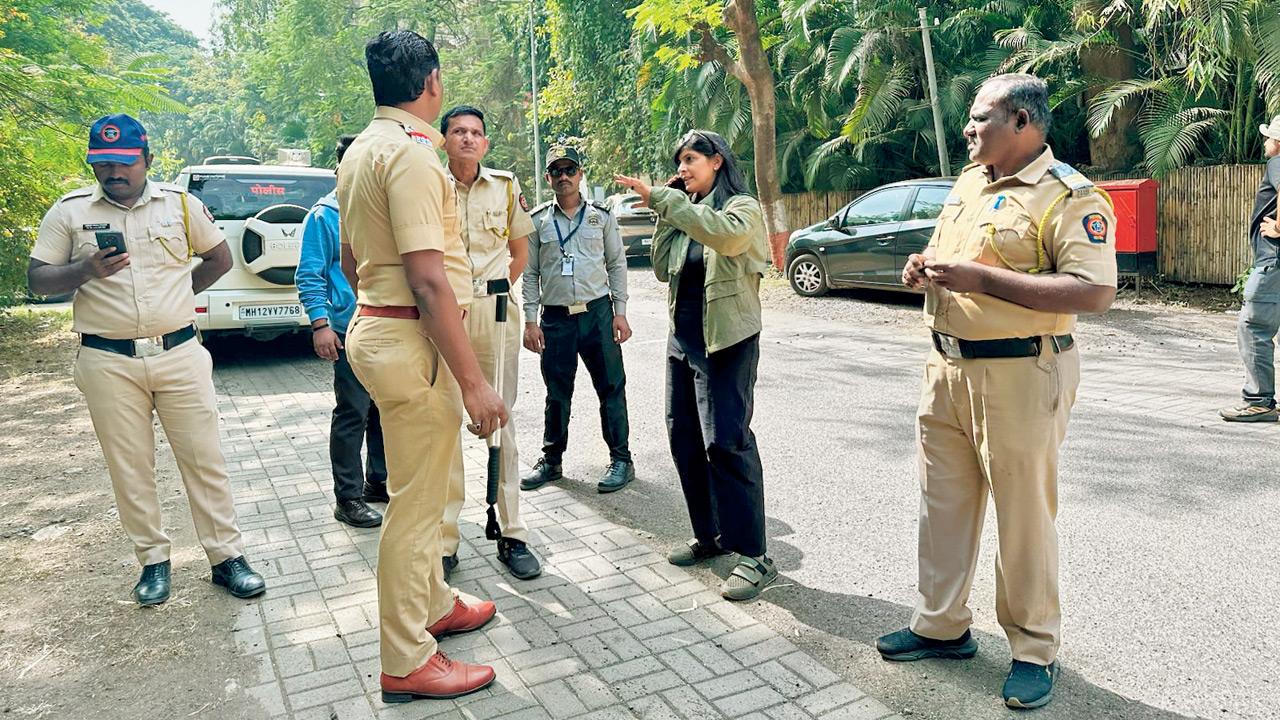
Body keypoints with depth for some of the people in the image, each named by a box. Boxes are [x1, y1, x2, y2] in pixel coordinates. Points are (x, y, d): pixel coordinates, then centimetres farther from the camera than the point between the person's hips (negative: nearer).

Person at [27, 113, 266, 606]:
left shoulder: (180, 204, 5)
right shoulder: (69, 212, 3)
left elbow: (219, 258, 16)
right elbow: (37, 280, 1)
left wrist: (177, 296, 9)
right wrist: (86, 271, -17)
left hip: (180, 354, 0)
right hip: (109, 362, 0)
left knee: (204, 459, 2)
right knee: (130, 468, 7)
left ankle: (227, 557, 12)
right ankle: (153, 561, 21)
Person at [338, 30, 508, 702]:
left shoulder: (360, 150, 14)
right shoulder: (411, 153, -17)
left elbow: (350, 260, 22)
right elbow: (429, 280, -23)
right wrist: (473, 380, -22)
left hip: (374, 324, 10)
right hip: (413, 339, -10)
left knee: (420, 487, 22)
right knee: (415, 502, 0)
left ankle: (433, 605, 39)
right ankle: (407, 663, 13)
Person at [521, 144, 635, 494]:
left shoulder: (601, 216, 5)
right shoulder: (538, 220, 5)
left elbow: (617, 265, 6)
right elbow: (530, 274, 6)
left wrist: (620, 312, -1)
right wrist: (530, 320, 0)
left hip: (598, 312, 0)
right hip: (555, 317, 1)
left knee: (611, 386, 2)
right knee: (557, 392, 8)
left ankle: (621, 459, 12)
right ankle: (551, 459, 22)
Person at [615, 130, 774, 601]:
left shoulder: (742, 208, -5)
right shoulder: (687, 213, 15)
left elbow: (725, 235, -29)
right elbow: (662, 269, 10)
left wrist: (664, 200, -27)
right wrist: (664, 213, 2)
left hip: (726, 341, -8)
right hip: (683, 337, 8)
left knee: (726, 442, -11)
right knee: (683, 436, 9)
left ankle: (754, 555, -3)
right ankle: (709, 534, 22)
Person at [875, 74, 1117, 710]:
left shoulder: (1069, 196, -12)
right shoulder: (968, 182, 13)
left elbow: (1096, 292, -23)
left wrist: (981, 279, -26)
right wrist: (924, 265, 2)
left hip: (1019, 374, -8)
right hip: (947, 367, 8)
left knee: (1024, 514, 3)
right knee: (942, 501, 15)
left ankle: (1034, 649, 22)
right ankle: (941, 626, 31)